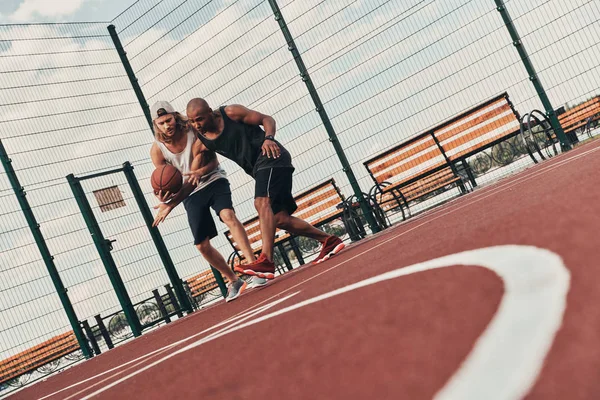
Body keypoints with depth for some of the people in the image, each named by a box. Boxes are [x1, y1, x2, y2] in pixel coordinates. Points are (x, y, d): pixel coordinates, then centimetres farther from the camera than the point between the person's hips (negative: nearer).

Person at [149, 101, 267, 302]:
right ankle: (234, 281, 18)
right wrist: (165, 198, -33)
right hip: (192, 194, 3)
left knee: (228, 215, -32)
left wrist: (201, 171, -37)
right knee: (202, 245, 1)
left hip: (213, 180, -3)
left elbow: (213, 162, -15)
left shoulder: (195, 132, -17)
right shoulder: (157, 150, -11)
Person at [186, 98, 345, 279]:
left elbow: (267, 119, -5)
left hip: (271, 157, -7)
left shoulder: (231, 113, -11)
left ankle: (266, 261, -36)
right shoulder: (200, 138, 3)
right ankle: (329, 241, 16)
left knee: (262, 203, -27)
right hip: (259, 168, 8)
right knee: (280, 219, 3)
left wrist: (268, 138, -23)